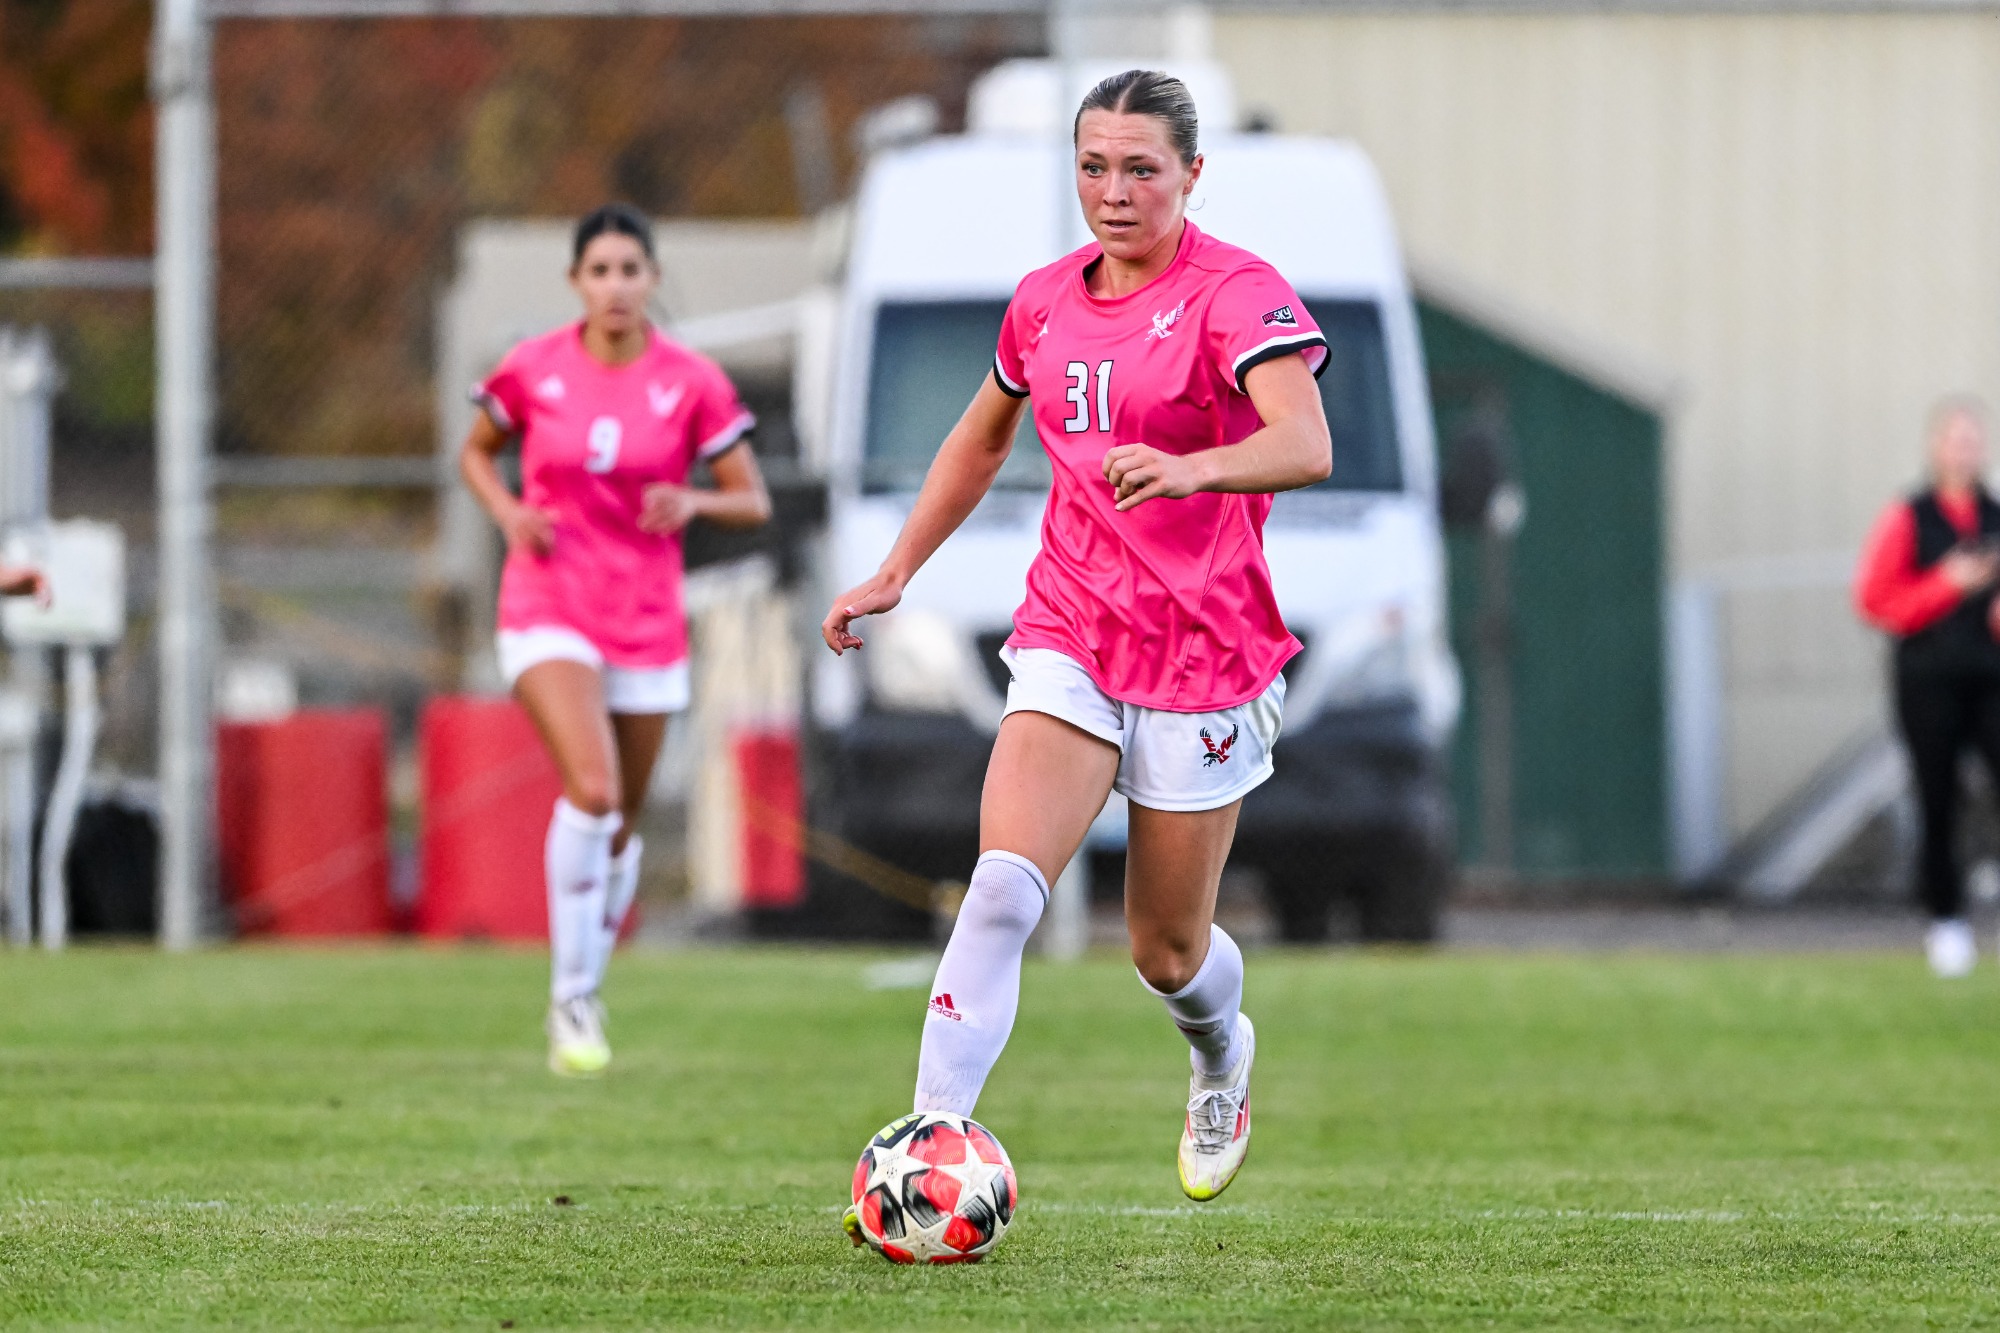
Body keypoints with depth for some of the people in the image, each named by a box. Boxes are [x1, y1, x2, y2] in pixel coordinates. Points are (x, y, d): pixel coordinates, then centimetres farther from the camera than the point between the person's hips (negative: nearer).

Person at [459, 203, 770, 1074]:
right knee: (592, 789, -24)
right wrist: (510, 514, -5)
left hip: (647, 621, 2)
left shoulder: (692, 383, -3)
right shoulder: (533, 371, -2)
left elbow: (753, 502, 1)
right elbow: (477, 453, 15)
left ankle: (585, 993, 32)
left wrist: (694, 503, -20)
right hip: (548, 610, -2)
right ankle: (572, 1000, -15)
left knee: (622, 825, 10)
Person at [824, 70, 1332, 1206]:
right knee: (1002, 887, -20)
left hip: (1203, 657, -4)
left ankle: (1224, 1055, 45)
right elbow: (981, 442, 26)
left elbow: (1305, 448, -29)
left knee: (1167, 954, 9)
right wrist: (895, 578, 22)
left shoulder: (1237, 293, -12)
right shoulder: (1049, 301, 7)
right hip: (1070, 637, 4)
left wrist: (1187, 468, -47)